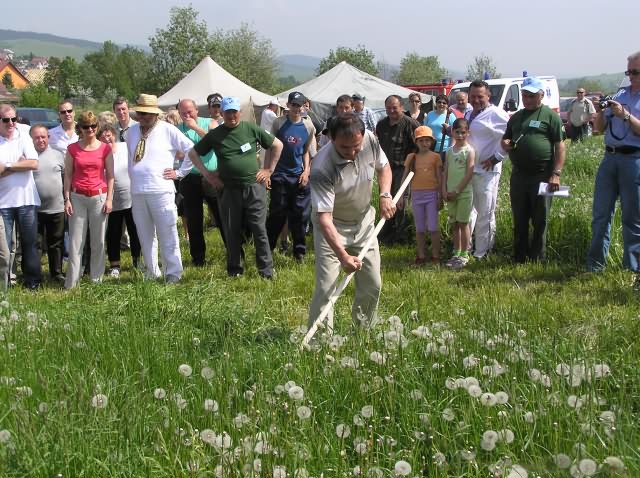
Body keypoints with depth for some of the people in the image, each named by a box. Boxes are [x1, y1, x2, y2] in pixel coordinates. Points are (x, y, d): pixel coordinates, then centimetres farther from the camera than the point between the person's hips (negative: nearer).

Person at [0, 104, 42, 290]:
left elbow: (34, 164, -8)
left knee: (30, 243, 9)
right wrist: (19, 165, -13)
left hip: (27, 199, 2)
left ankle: (32, 281, 19)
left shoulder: (24, 138, 3)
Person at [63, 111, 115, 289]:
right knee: (75, 241, -1)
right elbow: (68, 175, 6)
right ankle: (71, 281, 1)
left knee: (98, 241, 4)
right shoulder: (73, 149, 5)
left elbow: (110, 175, 5)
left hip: (99, 196, 0)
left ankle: (96, 279, 14)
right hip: (77, 197, 0)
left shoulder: (105, 149, 3)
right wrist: (67, 199, 0)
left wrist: (109, 199, -2)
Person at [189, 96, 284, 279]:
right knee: (232, 232, 6)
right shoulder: (214, 135, 4)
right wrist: (206, 173, 6)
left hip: (254, 187, -1)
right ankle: (235, 270, 18)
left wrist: (268, 169, 7)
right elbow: (193, 153, 14)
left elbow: (277, 145, 11)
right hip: (228, 190, 1)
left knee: (259, 230, -2)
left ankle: (266, 270, 5)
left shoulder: (251, 129, 2)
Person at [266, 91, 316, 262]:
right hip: (280, 174, -2)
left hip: (299, 175, 2)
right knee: (277, 213, 1)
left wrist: (306, 171, 0)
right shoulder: (278, 123, -3)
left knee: (300, 215, 4)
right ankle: (267, 247, 13)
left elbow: (306, 151, 11)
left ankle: (299, 250, 14)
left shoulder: (308, 126, 4)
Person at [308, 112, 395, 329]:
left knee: (372, 286, 12)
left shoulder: (370, 140, -18)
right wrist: (343, 256, -46)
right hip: (332, 229, -5)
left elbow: (383, 166, 6)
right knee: (326, 288, -14)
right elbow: (324, 216, -37)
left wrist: (385, 195, -11)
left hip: (364, 223, 5)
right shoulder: (321, 169, -35)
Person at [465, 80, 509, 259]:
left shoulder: (496, 114, -11)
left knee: (485, 214, 0)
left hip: (486, 171, -8)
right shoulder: (468, 115, 17)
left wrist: (496, 158, -16)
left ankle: (482, 251, 7)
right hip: (467, 169, 8)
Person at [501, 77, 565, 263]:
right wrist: (506, 144, 2)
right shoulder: (516, 117, 17)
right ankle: (519, 259, 18)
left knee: (540, 221, 2)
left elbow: (560, 147, -5)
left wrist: (556, 174, -14)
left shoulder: (551, 116, -1)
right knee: (519, 221, 10)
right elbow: (505, 140, 27)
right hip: (518, 175, 6)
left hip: (541, 176, -5)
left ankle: (537, 260, 9)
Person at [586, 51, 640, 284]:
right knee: (601, 214, 5)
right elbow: (599, 128, 17)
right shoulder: (620, 95, 16)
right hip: (610, 158, 5)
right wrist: (600, 112, -1)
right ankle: (595, 265, 11)